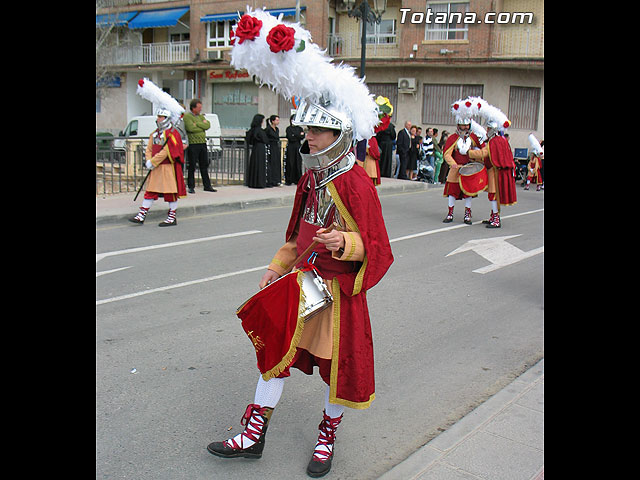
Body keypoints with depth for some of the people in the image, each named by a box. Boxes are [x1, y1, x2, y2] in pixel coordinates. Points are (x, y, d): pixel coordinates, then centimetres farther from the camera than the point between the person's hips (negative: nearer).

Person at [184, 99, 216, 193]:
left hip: (203, 143, 7)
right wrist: (202, 125, -7)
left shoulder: (201, 116, 16)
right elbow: (191, 128, -20)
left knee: (204, 165, 10)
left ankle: (207, 185, 18)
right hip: (193, 144, -6)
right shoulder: (187, 116, -5)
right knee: (192, 166, -2)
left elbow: (208, 125, 0)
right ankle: (191, 187, 6)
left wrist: (197, 124, -9)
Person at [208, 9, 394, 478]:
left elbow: (375, 248, -17)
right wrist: (277, 268, 13)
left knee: (338, 366, 9)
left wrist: (344, 242, -34)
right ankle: (254, 435, 24)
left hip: (338, 290, -7)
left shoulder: (357, 185, -19)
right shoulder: (311, 178, 4)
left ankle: (327, 436, 33)